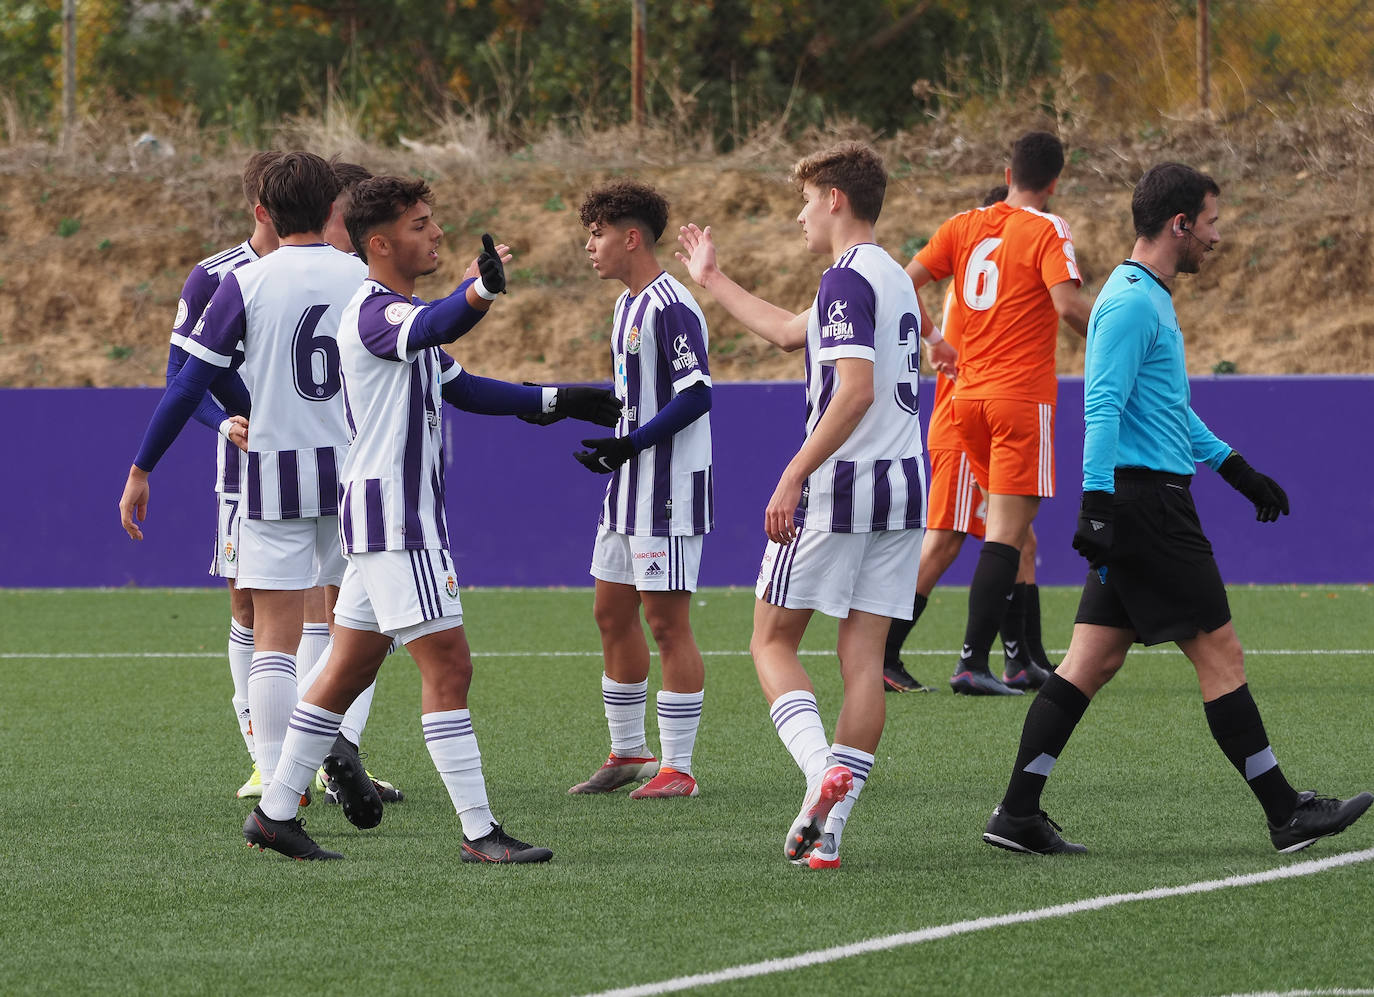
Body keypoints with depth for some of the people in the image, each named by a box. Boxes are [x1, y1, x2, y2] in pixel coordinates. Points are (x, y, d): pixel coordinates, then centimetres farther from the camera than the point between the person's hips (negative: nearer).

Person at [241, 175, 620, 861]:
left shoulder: (401, 311, 19)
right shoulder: (376, 311, -15)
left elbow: (459, 387, 28)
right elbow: (428, 330, -39)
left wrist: (555, 401, 24)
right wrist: (480, 292, -60)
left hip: (400, 515, 11)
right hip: (394, 519, -11)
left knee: (351, 668, 13)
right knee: (448, 664, -11)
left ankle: (275, 812, 18)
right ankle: (479, 831, -11)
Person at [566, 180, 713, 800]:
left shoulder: (671, 307, -16)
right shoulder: (627, 305, 15)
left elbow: (696, 396, -22)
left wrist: (633, 443, -26)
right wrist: (609, 449, 14)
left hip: (668, 489, -10)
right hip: (628, 491, 10)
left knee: (666, 621, -7)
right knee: (613, 615, 14)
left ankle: (677, 768, -4)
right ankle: (628, 754, 24)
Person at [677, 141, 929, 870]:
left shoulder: (848, 278, -12)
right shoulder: (893, 278, 17)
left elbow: (855, 390, -24)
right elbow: (790, 332, 33)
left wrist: (794, 476, -23)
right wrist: (712, 281, 45)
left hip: (839, 485, -8)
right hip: (903, 488, 8)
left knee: (772, 642, 4)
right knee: (864, 656, 4)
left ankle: (822, 770, -18)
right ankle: (829, 826, 0)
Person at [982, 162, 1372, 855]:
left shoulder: (1148, 297, 19)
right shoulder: (1131, 303, -14)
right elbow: (1103, 406, -21)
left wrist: (1237, 471, 31)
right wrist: (1097, 504, -27)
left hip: (1139, 508, 10)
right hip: (1146, 501, -10)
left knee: (1093, 661, 6)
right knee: (1219, 653, -4)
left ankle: (1018, 813, 3)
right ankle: (1287, 816, 1)